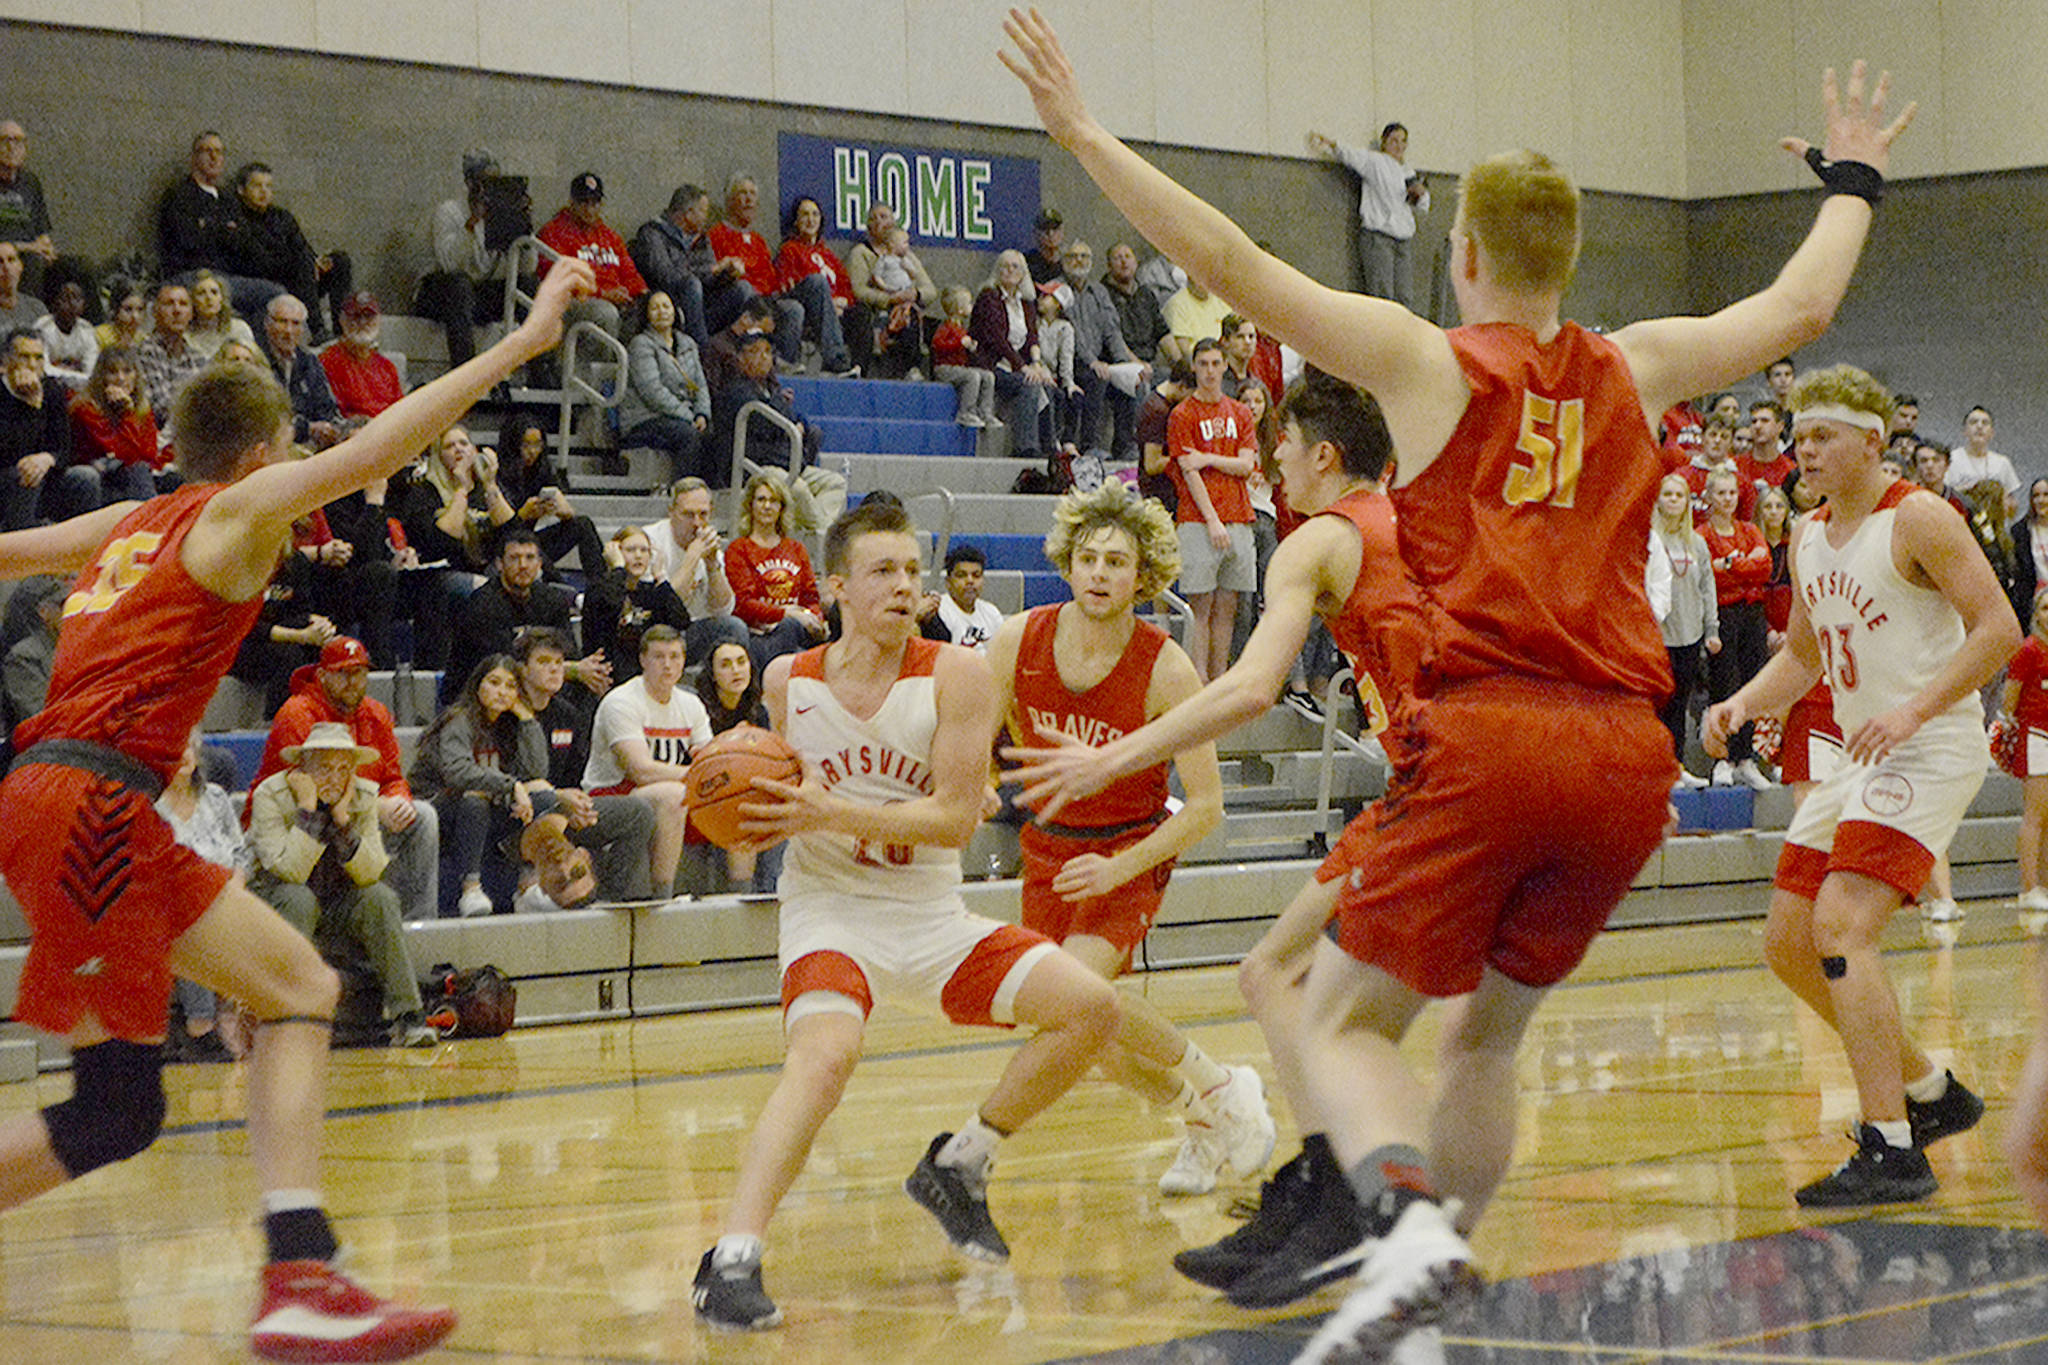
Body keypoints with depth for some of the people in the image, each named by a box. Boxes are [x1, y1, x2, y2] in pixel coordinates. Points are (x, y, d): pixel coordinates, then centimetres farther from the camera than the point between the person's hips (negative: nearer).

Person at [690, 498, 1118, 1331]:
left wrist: (833, 813, -26)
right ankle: (731, 1260, -38)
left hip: (931, 916, 2)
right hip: (828, 909, -2)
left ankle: (958, 1166, 8)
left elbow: (956, 819, -16)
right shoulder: (790, 680, -2)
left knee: (1091, 1008, -11)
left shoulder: (955, 676, -9)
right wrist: (757, 814, -7)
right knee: (825, 1052, -33)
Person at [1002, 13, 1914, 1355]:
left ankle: (1413, 1227, -24)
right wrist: (1853, 179, 48)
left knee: (1341, 1021, 3)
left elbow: (1235, 263, 0)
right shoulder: (1634, 370, 16)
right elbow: (1800, 305, 31)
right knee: (1489, 1033, 21)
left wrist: (1087, 135, 6)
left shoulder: (1427, 360, 5)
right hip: (1628, 754, 5)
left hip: (1485, 739, -4)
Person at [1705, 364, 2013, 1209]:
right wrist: (1744, 704, 4)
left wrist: (1916, 709, -27)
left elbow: (2000, 629, -17)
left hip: (1933, 751, -9)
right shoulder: (1809, 537, 12)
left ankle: (1891, 1152, -22)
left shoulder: (1917, 520, -12)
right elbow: (1803, 655, 23)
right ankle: (1928, 1091, 24)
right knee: (1789, 945, 9)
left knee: (1840, 926, -23)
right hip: (1864, 758, 9)